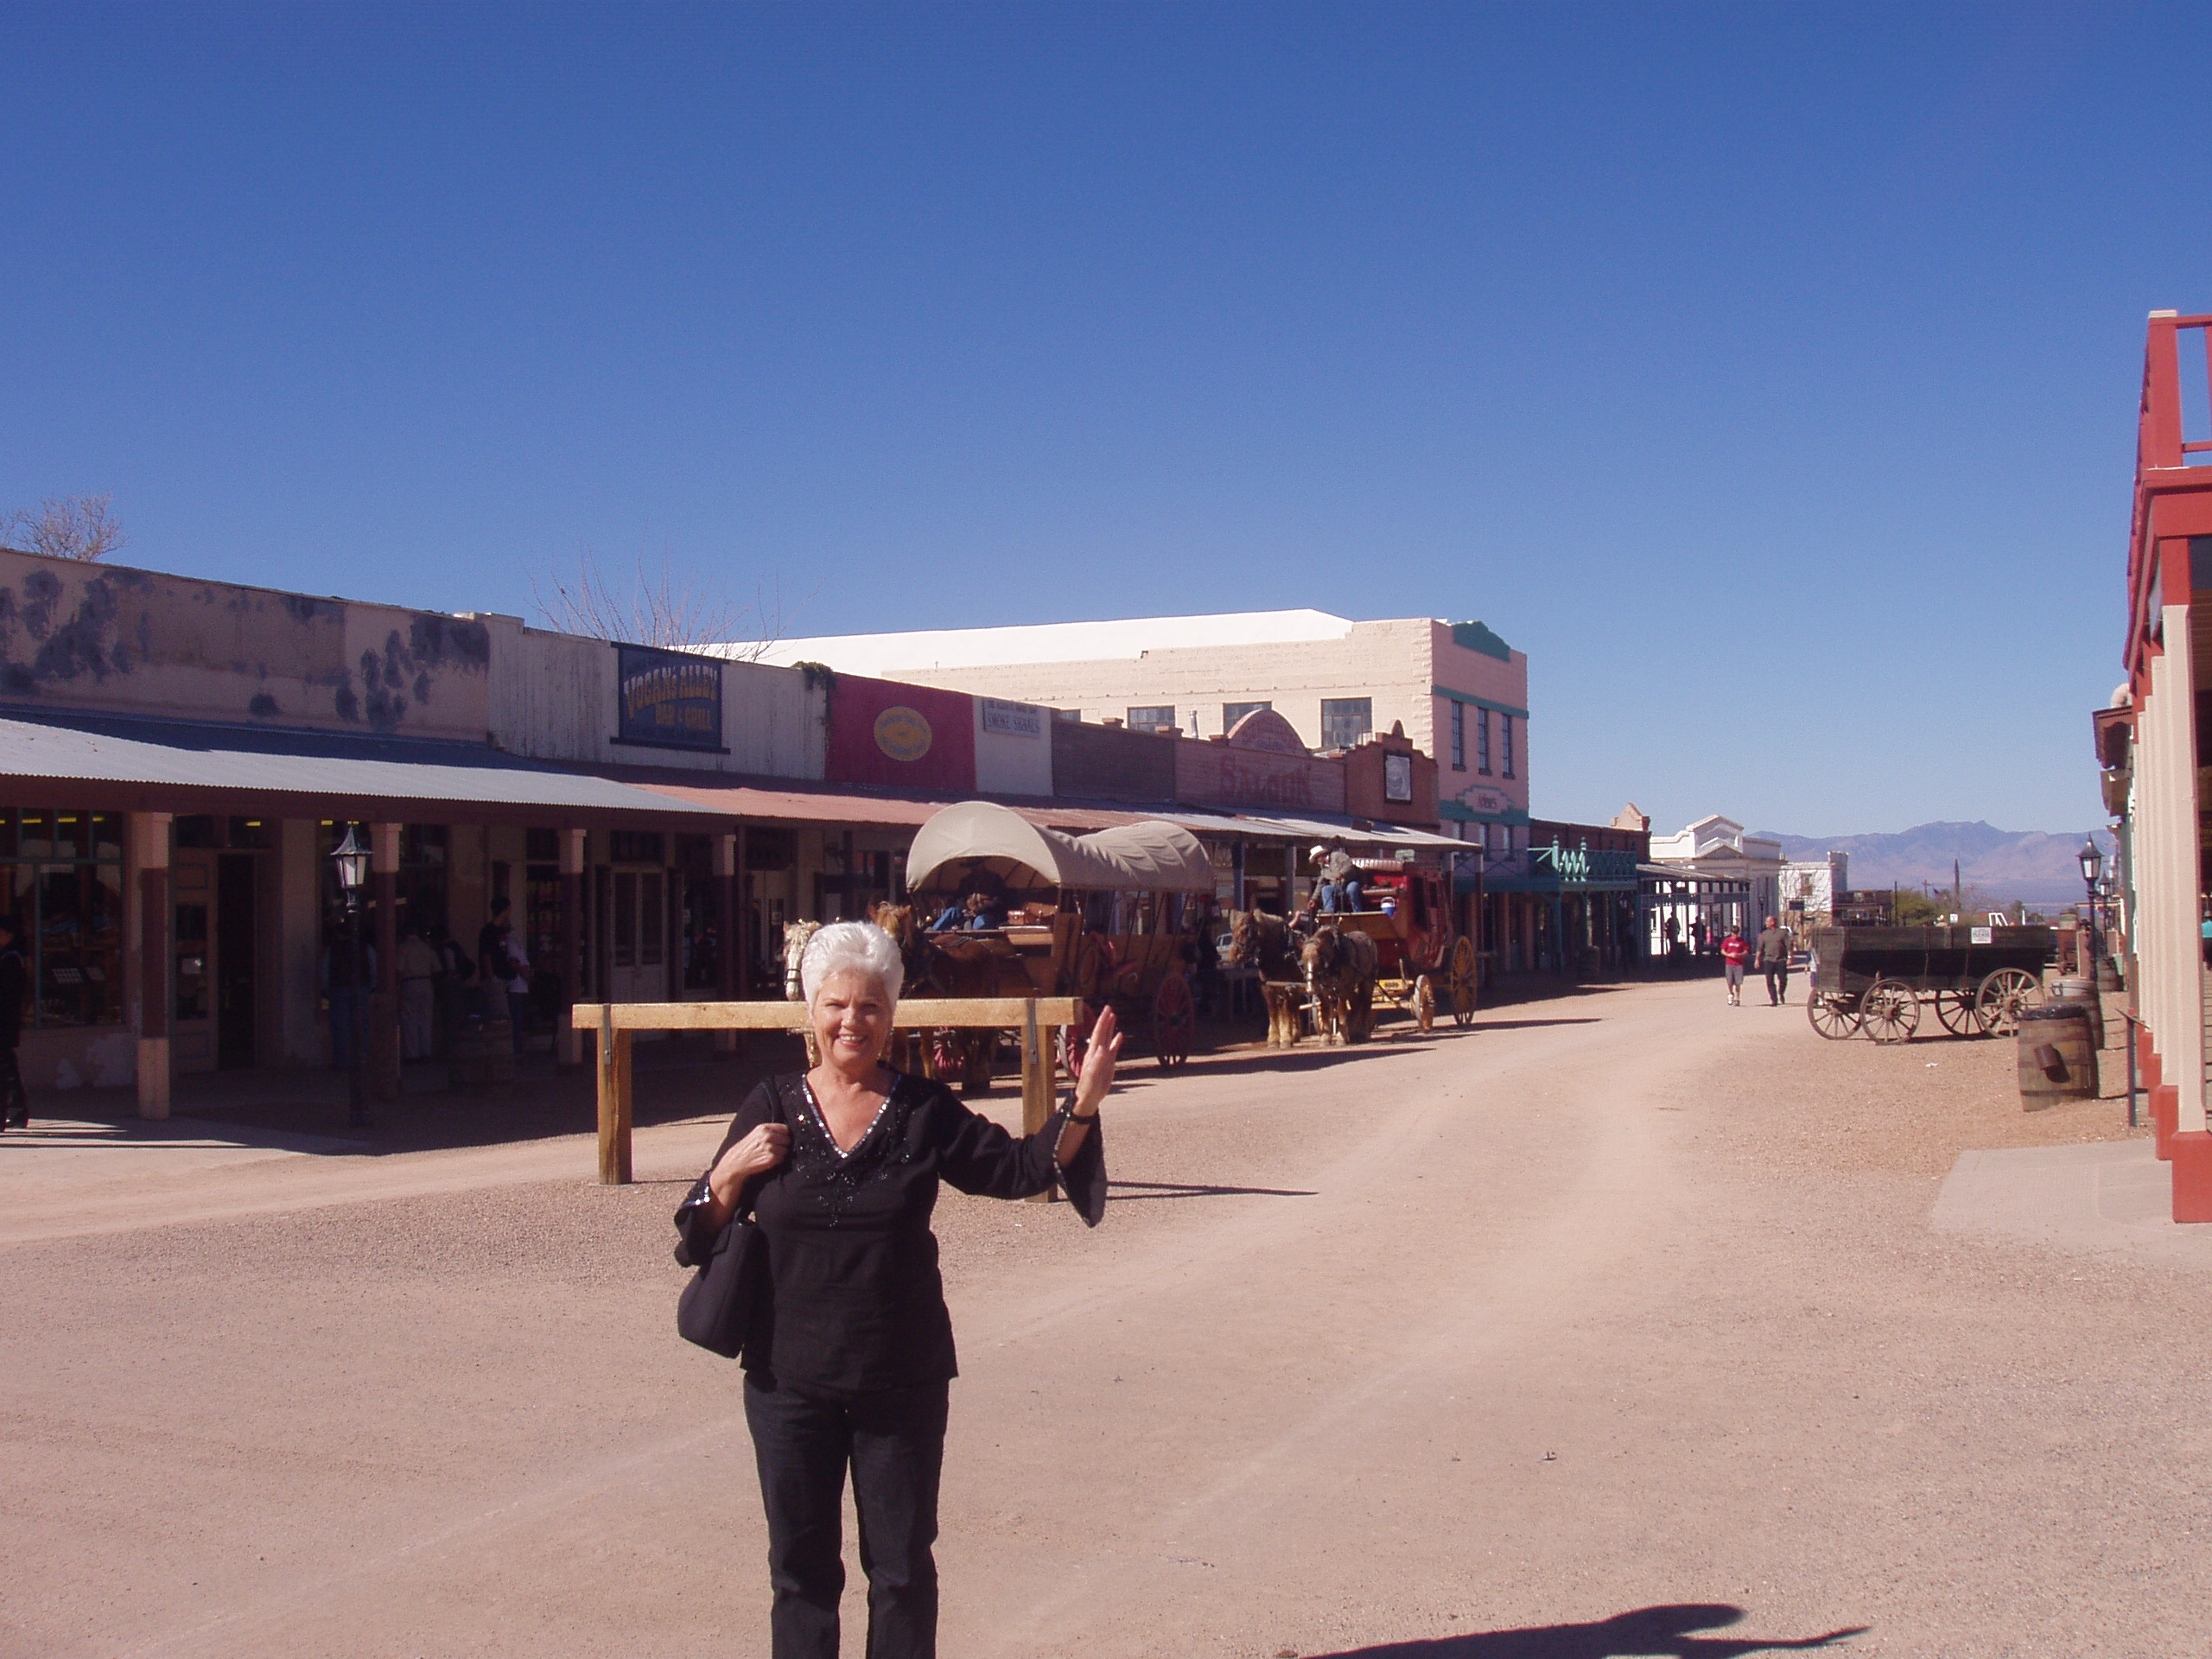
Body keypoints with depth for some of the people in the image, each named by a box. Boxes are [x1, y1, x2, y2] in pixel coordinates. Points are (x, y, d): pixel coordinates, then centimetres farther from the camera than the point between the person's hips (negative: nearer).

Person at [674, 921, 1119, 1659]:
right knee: (800, 1568, 10)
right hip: (790, 1378, 1)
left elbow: (1019, 1167, -2)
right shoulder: (773, 1108, 2)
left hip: (901, 1382, 0)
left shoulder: (925, 1111, 0)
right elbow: (702, 1231, 5)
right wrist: (734, 1169, -14)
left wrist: (1082, 1106, -16)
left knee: (902, 1568, 8)